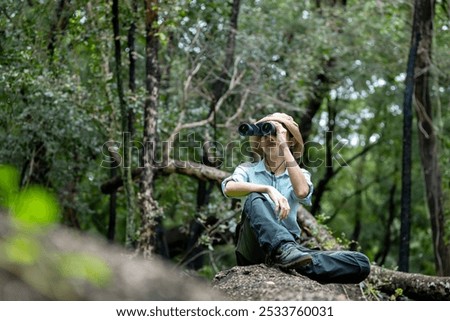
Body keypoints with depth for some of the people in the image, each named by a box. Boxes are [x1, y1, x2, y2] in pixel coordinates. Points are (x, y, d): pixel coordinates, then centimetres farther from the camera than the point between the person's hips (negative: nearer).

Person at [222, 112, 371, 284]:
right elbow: (229, 188, -12)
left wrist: (283, 147, -9)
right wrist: (268, 189, -25)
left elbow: (302, 192, -11)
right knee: (255, 200, -32)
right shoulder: (248, 169, 13)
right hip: (254, 247, -2)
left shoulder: (300, 174, 16)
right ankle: (285, 251, -56)